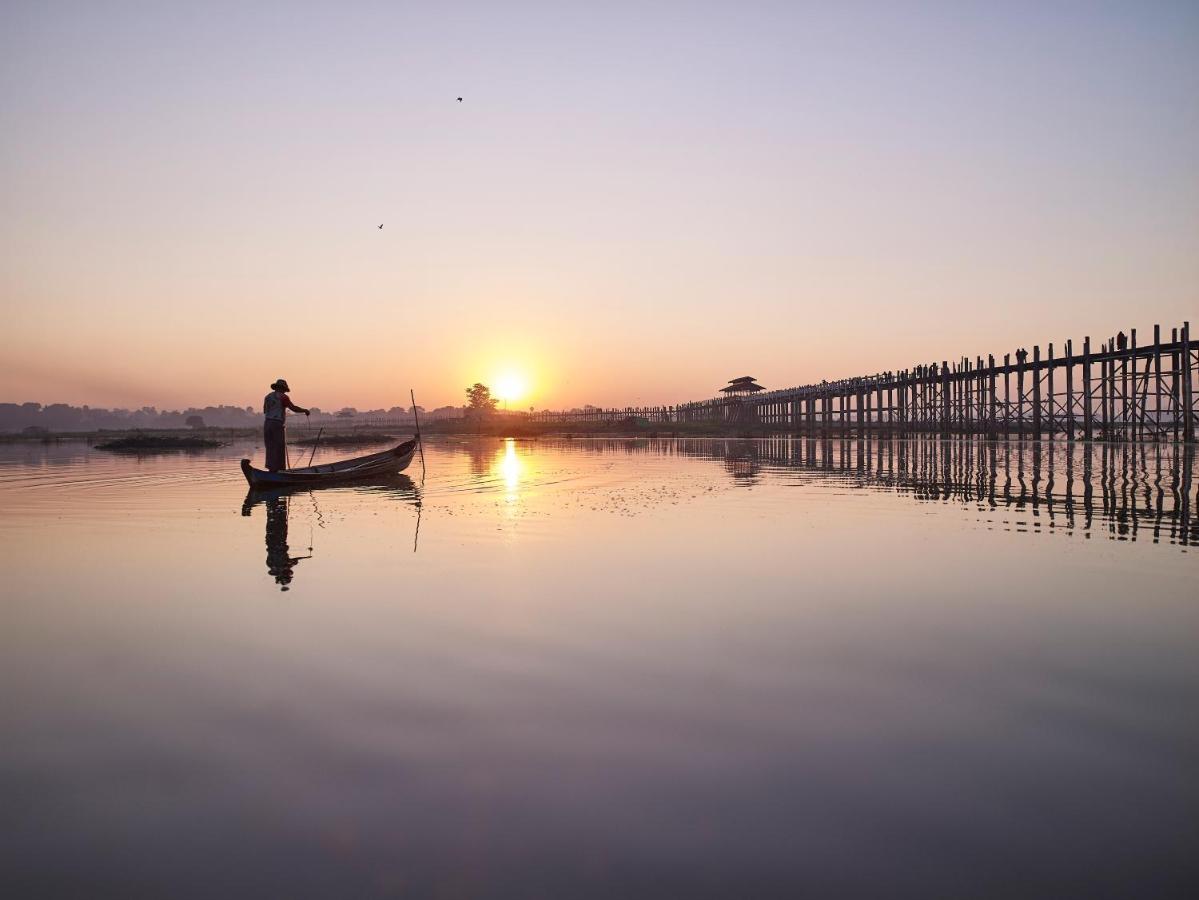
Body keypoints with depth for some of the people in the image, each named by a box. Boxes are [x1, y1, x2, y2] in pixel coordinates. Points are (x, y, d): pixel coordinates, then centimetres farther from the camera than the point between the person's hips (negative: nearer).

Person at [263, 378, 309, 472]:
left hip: (267, 425, 6)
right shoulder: (283, 397, -5)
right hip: (278, 425, -6)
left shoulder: (267, 397, 15)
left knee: (270, 448, 11)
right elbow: (293, 407, -14)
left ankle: (271, 468, 10)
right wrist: (304, 410, -1)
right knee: (279, 449, -1)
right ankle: (277, 469, -2)